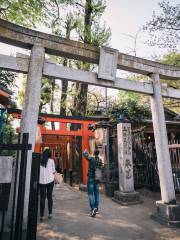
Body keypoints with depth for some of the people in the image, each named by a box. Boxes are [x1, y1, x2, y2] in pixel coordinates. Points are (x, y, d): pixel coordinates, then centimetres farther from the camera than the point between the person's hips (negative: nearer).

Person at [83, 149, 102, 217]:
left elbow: (84, 154, -9)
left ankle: (93, 208, -9)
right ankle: (96, 208, 24)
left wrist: (86, 151, 11)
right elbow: (100, 168, 10)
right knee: (96, 193, 14)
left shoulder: (91, 159, -17)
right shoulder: (100, 160, -1)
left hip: (91, 178, -5)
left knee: (90, 193, 0)